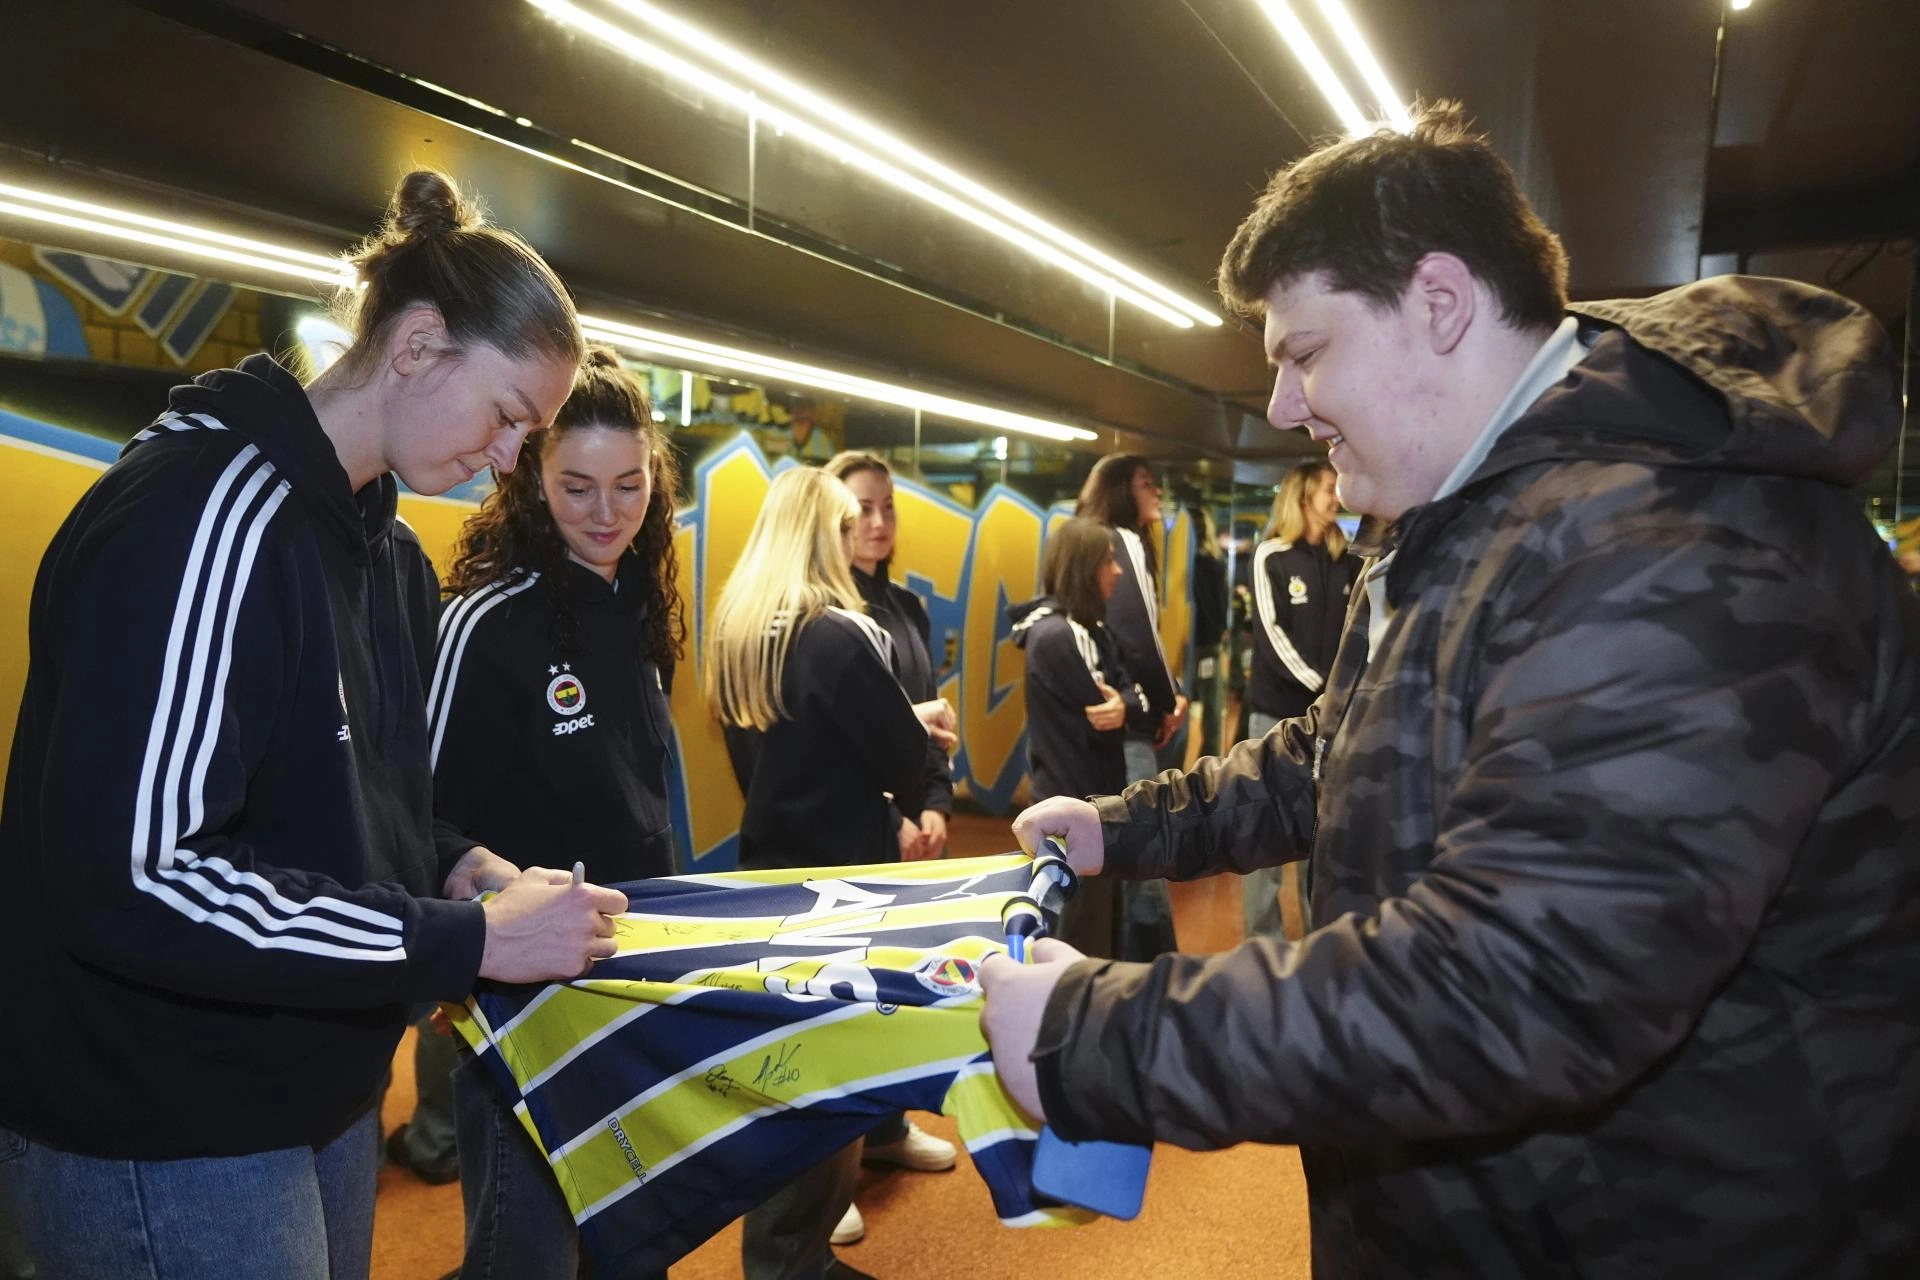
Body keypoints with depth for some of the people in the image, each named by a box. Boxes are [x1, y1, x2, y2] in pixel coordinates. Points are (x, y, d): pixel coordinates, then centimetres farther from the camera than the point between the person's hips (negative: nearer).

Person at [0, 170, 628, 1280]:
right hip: (163, 1138, -8)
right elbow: (132, 880, -28)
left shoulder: (365, 531, 8)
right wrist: (469, 941, -25)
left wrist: (446, 866, -1)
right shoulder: (210, 510, -22)